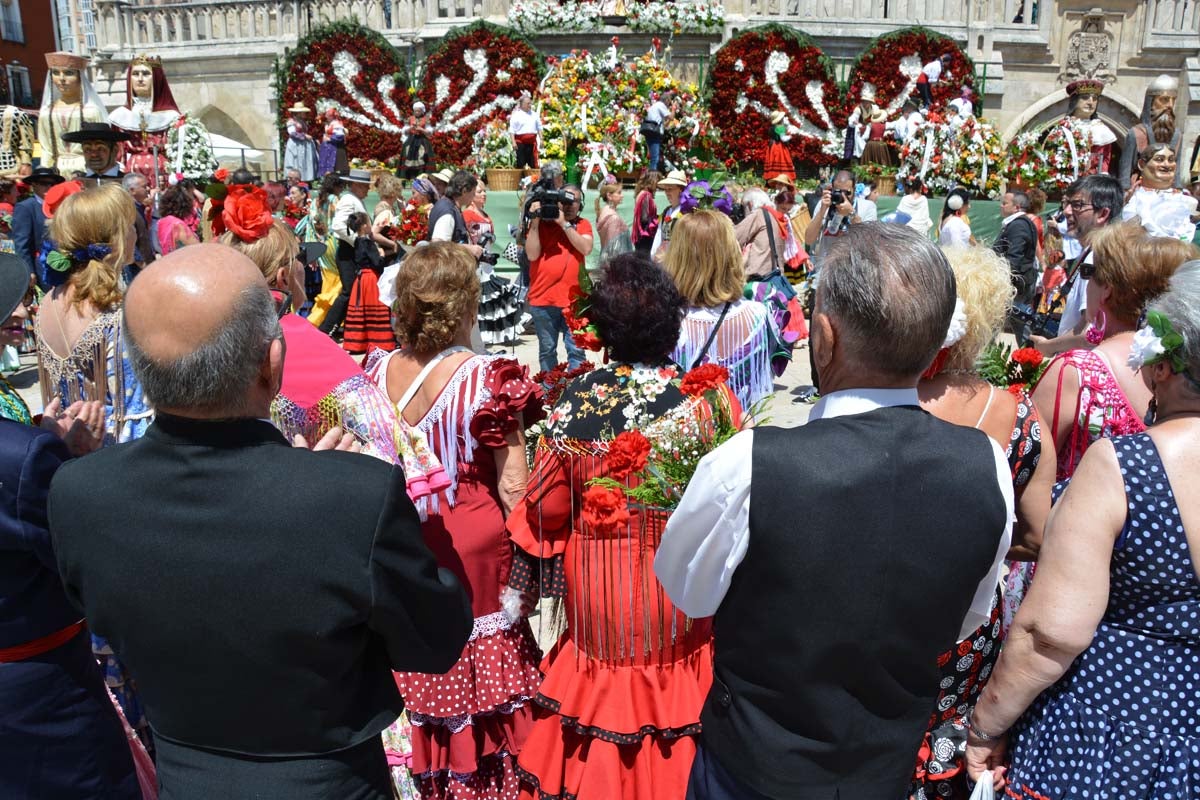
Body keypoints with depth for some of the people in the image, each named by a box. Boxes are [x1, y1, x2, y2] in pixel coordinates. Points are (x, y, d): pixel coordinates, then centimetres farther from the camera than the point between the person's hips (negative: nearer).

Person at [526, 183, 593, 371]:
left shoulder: (582, 224, 8)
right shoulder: (542, 223, 4)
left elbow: (586, 248, -10)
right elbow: (532, 255, -7)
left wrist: (564, 223, -12)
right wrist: (534, 222, -10)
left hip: (573, 299, 0)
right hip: (543, 299, 0)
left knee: (576, 349, 0)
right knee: (547, 350, 9)